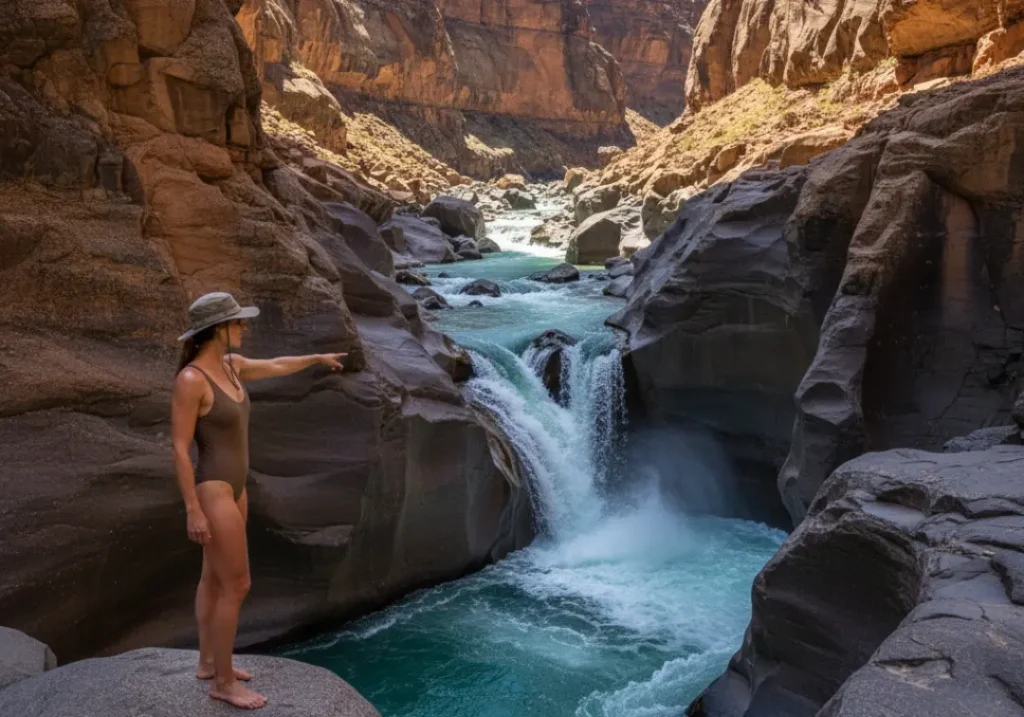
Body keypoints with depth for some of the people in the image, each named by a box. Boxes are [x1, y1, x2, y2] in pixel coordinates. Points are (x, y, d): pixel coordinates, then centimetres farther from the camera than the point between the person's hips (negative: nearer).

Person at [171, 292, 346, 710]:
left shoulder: (229, 365, 2)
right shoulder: (190, 380, -24)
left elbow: (274, 367, 22)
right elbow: (179, 448, -21)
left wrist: (316, 358, 36)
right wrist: (193, 512, -20)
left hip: (231, 487, 9)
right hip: (212, 494, -9)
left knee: (215, 578, 20)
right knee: (236, 587, 0)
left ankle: (208, 662, 36)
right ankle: (224, 682, 16)